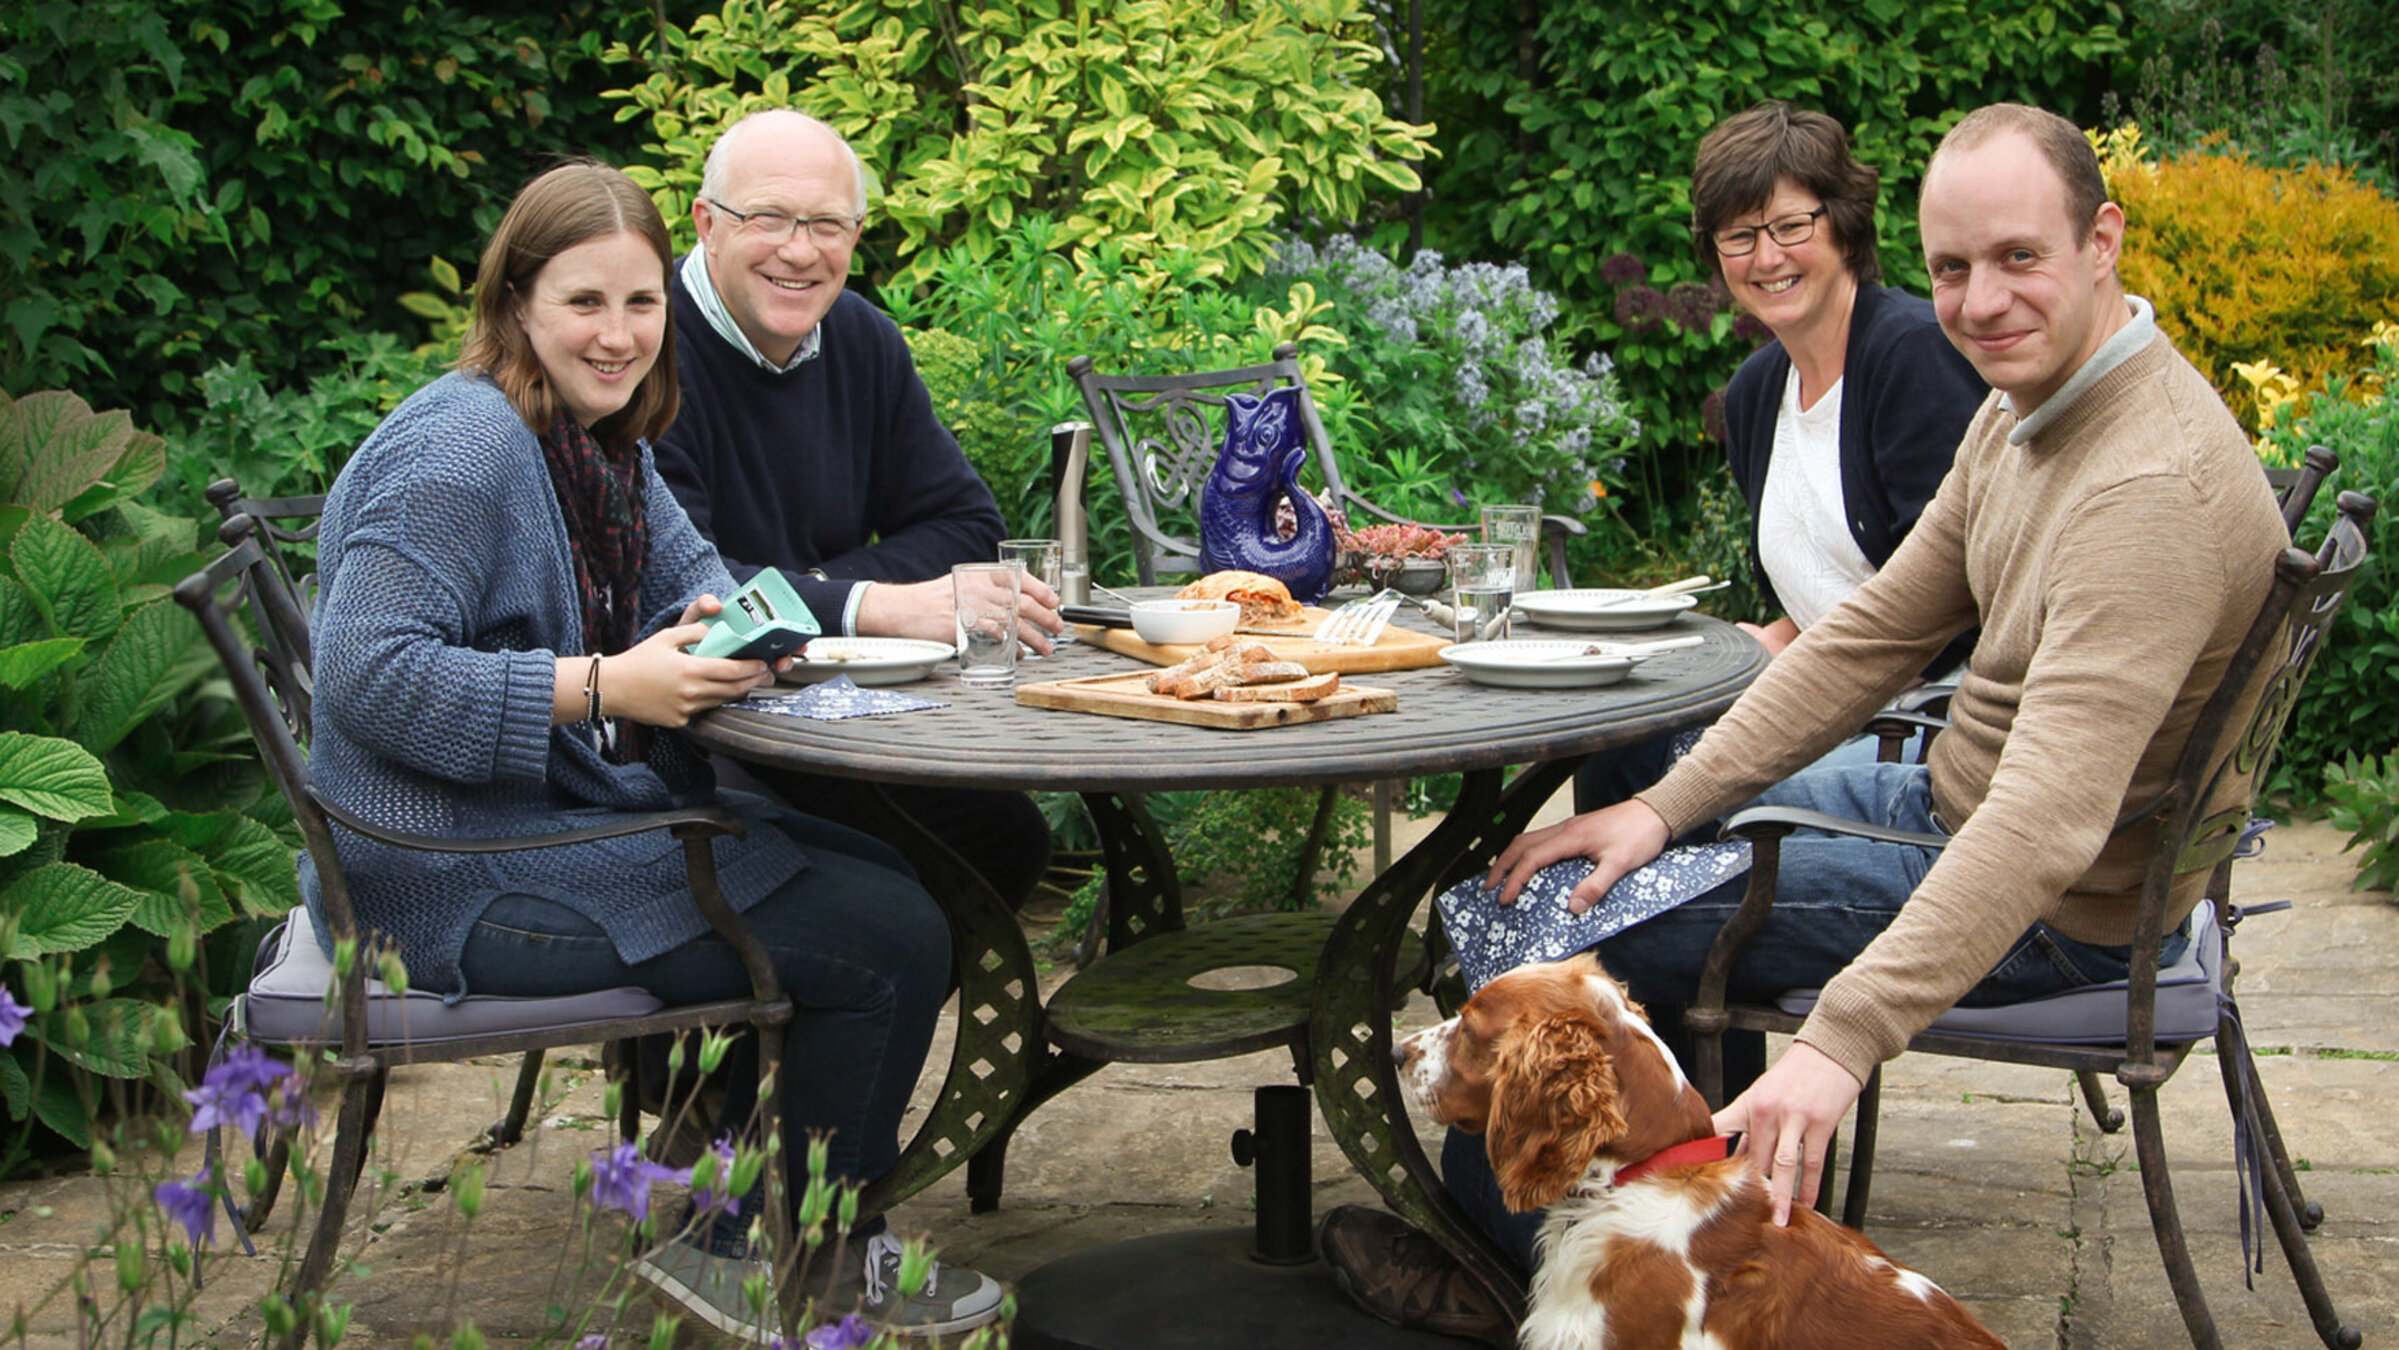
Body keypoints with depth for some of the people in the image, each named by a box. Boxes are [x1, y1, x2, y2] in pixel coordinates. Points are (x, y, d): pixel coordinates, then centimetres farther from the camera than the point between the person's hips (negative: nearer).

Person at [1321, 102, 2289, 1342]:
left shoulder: (2153, 489, -31)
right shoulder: (2025, 411, 2)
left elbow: (2045, 822, -40)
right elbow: (1871, 636, 6)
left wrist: (1842, 1041, -47)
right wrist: (1664, 806, -2)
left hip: (2055, 914, -10)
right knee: (1634, 779, 24)